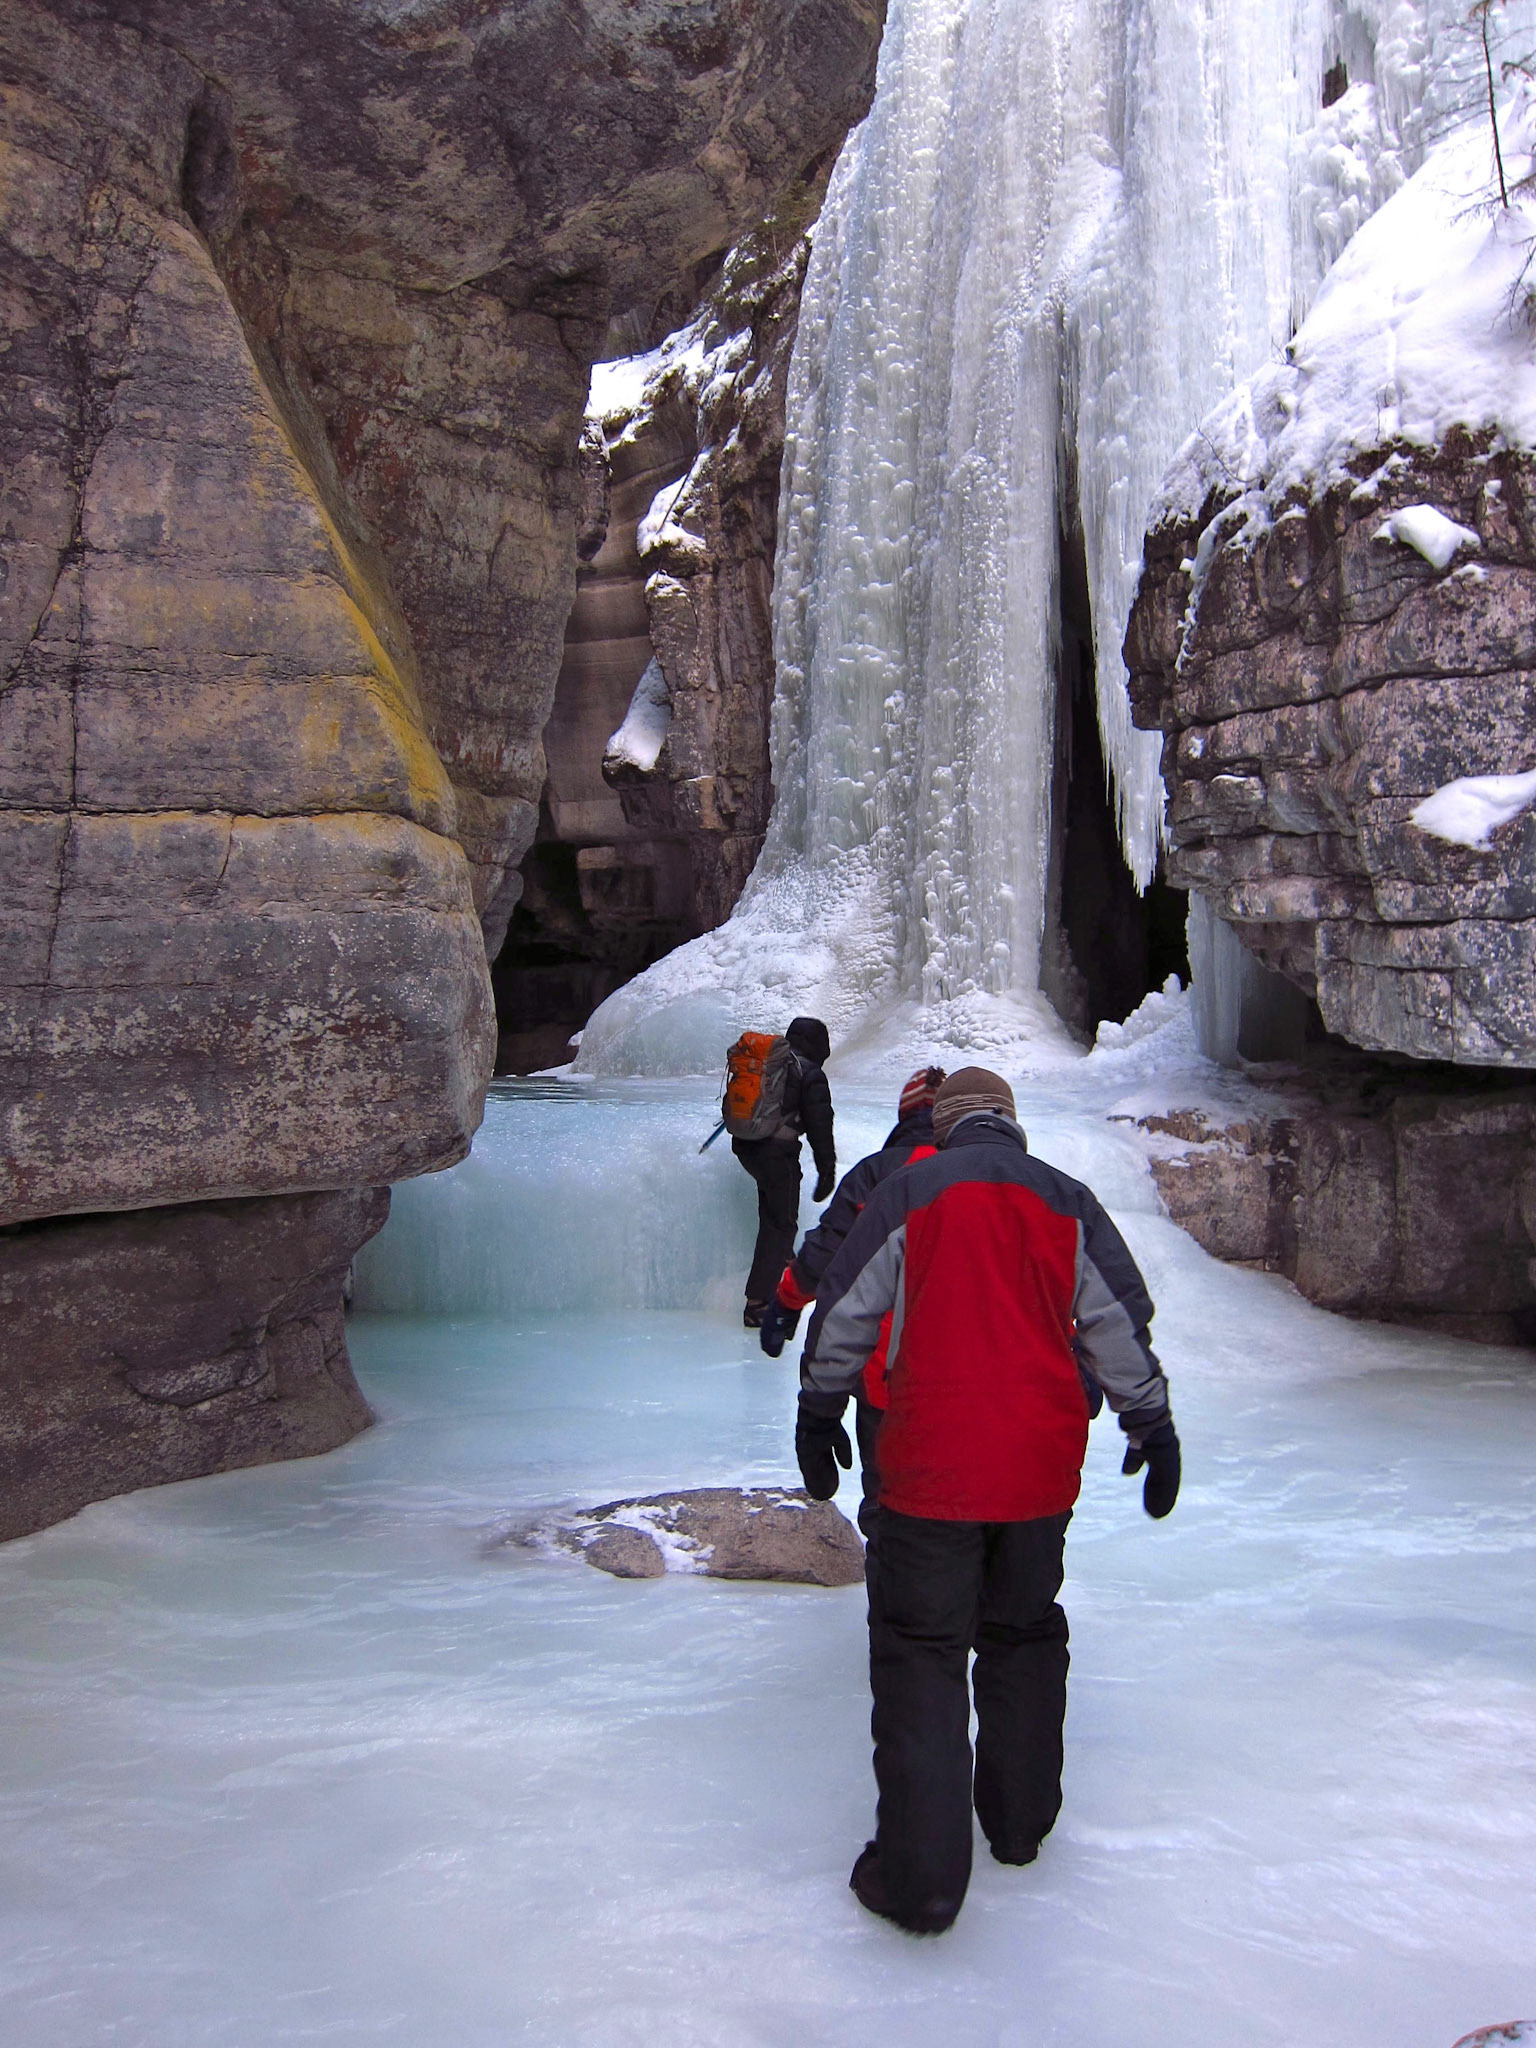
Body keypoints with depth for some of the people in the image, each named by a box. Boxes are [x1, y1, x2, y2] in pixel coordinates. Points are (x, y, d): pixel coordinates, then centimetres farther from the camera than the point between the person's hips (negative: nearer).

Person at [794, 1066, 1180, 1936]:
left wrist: (817, 1413, 12)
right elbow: (1120, 1321, 8)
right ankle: (1020, 1822, 33)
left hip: (932, 1461, -4)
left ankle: (920, 1873, 2)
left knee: (921, 1648, 2)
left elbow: (845, 1313, 1)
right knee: (1025, 1633, 21)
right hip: (1043, 1462, 4)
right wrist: (1154, 1429, 16)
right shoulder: (1066, 1198, 7)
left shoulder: (909, 1191, -2)